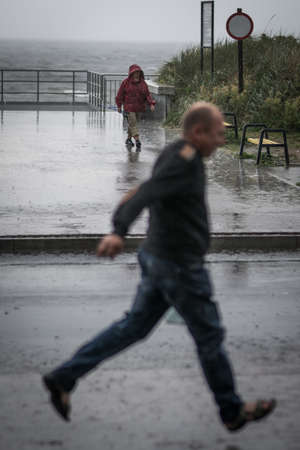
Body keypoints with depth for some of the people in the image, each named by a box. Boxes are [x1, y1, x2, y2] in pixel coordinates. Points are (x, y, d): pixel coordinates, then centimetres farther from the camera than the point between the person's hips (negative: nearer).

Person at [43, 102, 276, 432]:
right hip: (180, 267, -10)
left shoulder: (173, 155, 9)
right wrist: (118, 233, -46)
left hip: (158, 259, 10)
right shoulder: (184, 160, -21)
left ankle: (64, 378, 13)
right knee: (210, 337, 5)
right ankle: (232, 411, 20)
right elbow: (145, 195, -34)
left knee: (133, 327, 14)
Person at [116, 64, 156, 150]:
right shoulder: (126, 82, -6)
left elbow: (147, 95, 3)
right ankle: (137, 142, -19)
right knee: (133, 123, -12)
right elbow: (120, 94, -1)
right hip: (129, 107, -4)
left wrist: (151, 104, -11)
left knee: (133, 123, 13)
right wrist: (119, 106, 0)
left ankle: (129, 139, 31)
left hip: (139, 107, 4)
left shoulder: (143, 83, 4)